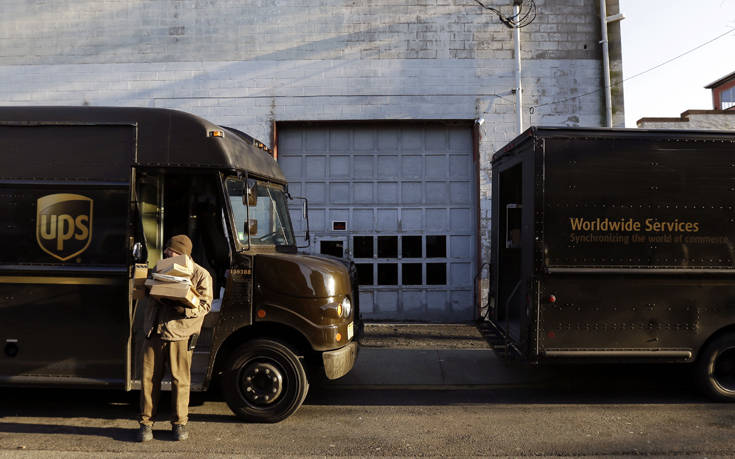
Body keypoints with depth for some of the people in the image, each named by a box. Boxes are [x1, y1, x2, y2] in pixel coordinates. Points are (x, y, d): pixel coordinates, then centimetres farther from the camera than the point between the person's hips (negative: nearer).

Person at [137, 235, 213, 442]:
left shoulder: (200, 275, 1)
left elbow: (205, 305, -5)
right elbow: (146, 299, 25)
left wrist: (183, 308, -21)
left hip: (180, 334, -4)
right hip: (153, 332, 4)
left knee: (180, 380, 2)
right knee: (149, 378, 4)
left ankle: (179, 423, 17)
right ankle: (146, 422, 17)